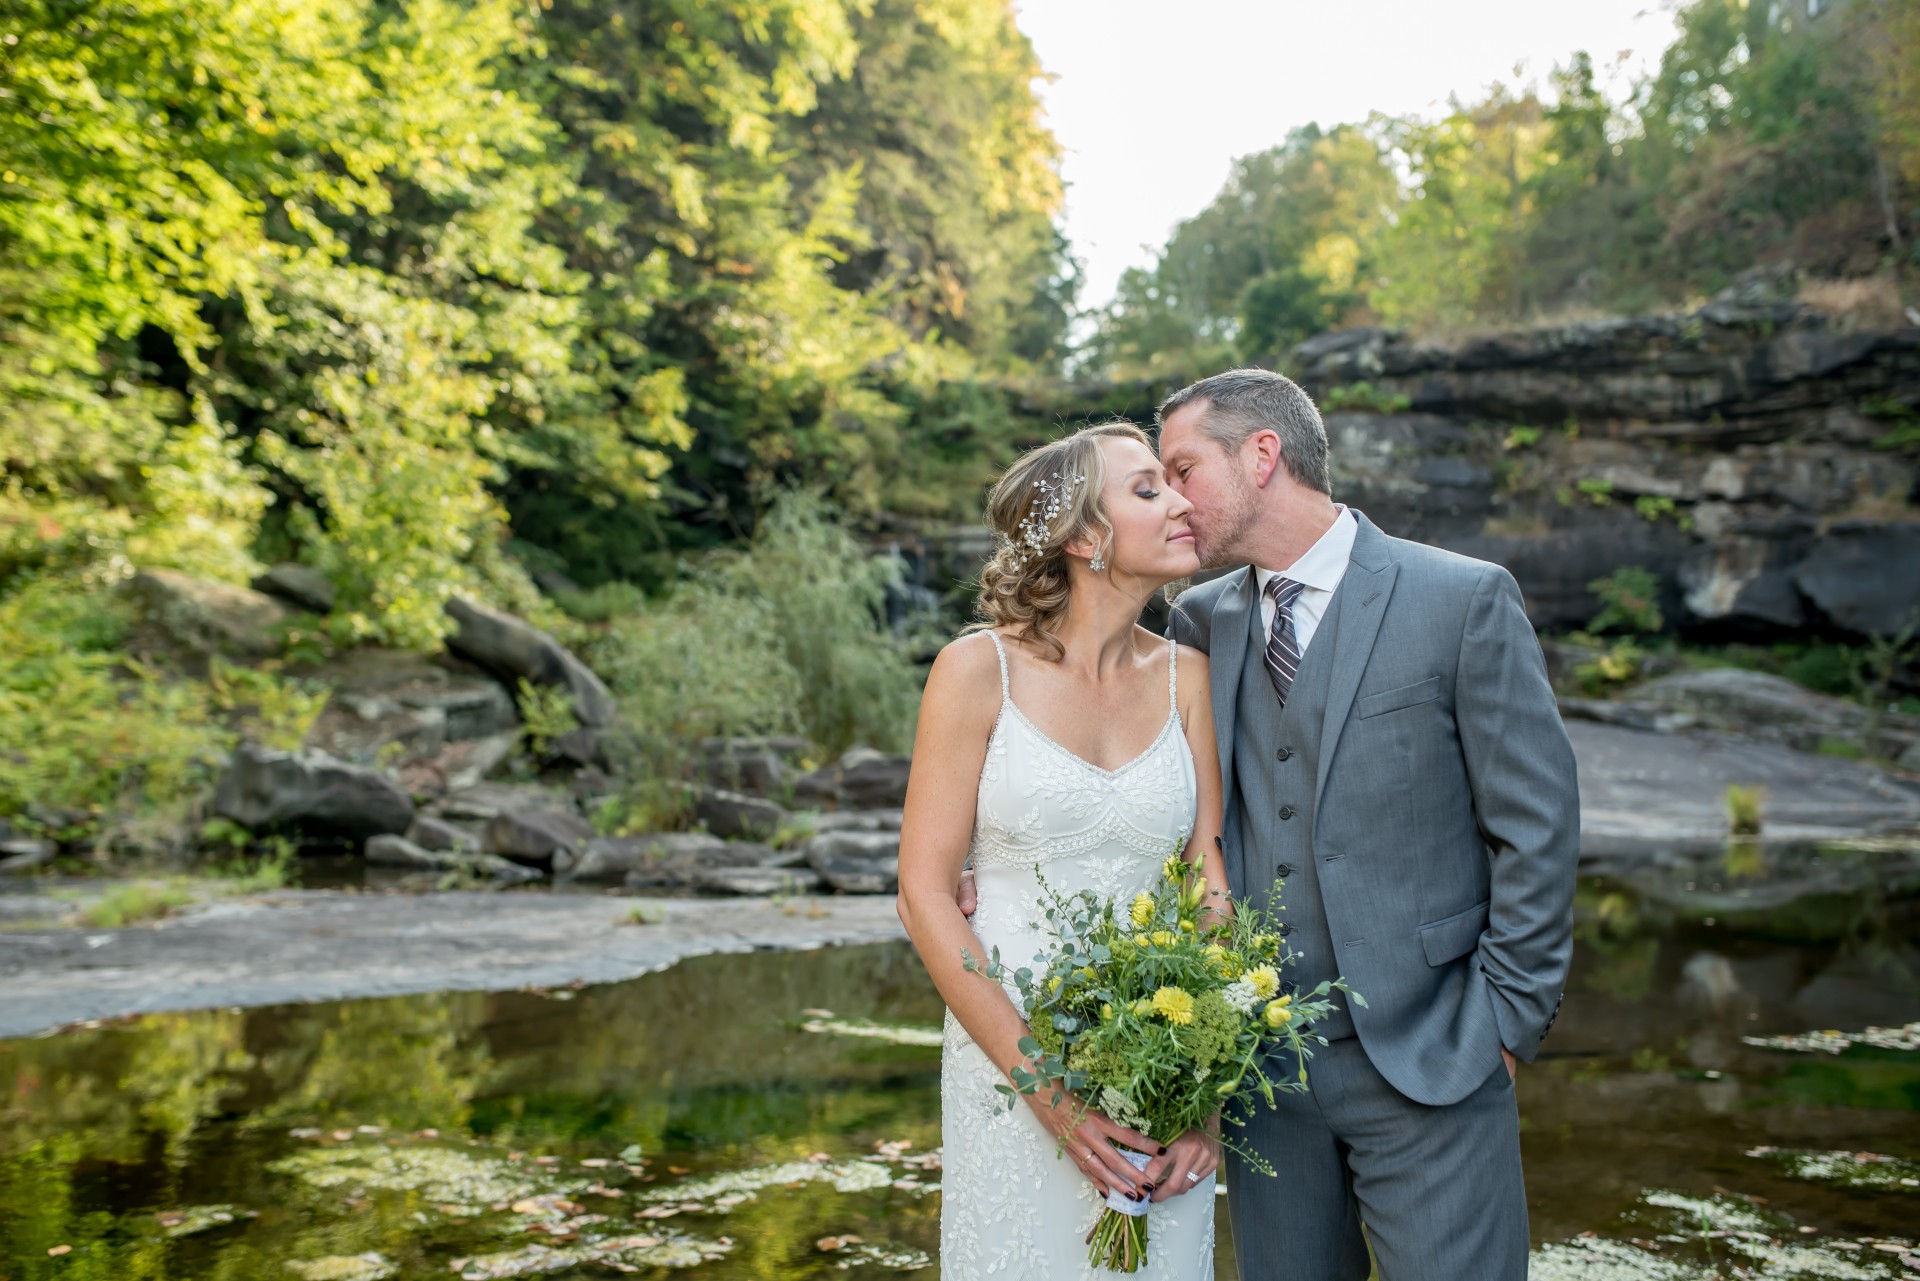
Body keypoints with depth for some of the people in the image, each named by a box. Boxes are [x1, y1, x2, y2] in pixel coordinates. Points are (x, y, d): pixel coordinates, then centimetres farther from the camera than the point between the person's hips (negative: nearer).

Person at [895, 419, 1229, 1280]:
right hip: (1011, 1052, -3)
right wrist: (1044, 1084, -14)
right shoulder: (978, 670, -9)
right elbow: (925, 894, -10)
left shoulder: (1184, 676, 0)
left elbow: (1211, 881, 0)